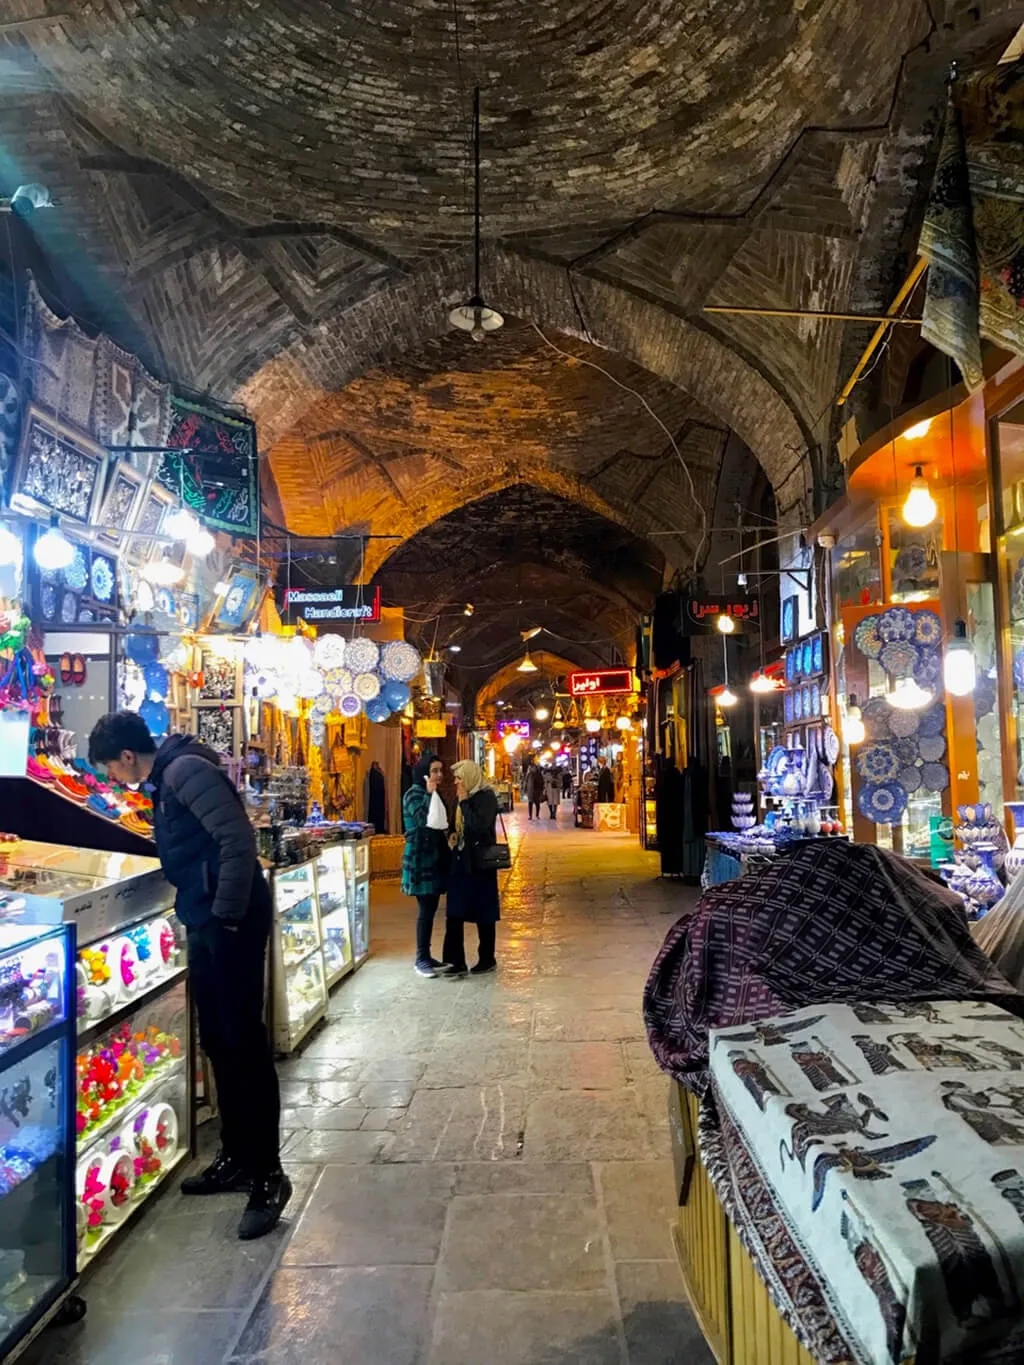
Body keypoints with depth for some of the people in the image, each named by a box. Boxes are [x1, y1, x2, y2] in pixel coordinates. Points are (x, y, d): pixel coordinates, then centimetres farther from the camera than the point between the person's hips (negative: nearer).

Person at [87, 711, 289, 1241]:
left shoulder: (186, 770, -14)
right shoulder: (164, 779, 16)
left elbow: (238, 840, -23)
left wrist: (228, 914, -21)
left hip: (233, 922, -10)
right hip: (206, 924, 10)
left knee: (244, 1043, -3)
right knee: (217, 1041, 16)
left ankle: (268, 1175, 8)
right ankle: (237, 1156, 30)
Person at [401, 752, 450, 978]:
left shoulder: (432, 794, 14)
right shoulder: (414, 794, -13)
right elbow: (423, 821, -28)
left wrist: (447, 833, 8)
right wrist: (429, 794, -27)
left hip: (434, 856, 9)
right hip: (420, 858, -9)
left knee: (431, 908, 11)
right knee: (426, 909, -7)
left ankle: (426, 954, 20)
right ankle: (421, 959, 2)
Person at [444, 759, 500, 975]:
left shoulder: (487, 797, -12)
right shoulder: (467, 797, 11)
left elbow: (478, 826, -24)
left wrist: (464, 802, -18)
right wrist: (454, 836, 2)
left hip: (479, 863, -8)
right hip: (461, 861, 8)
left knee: (483, 913, 5)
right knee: (455, 913, 4)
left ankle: (487, 959, 18)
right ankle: (455, 961, 9)